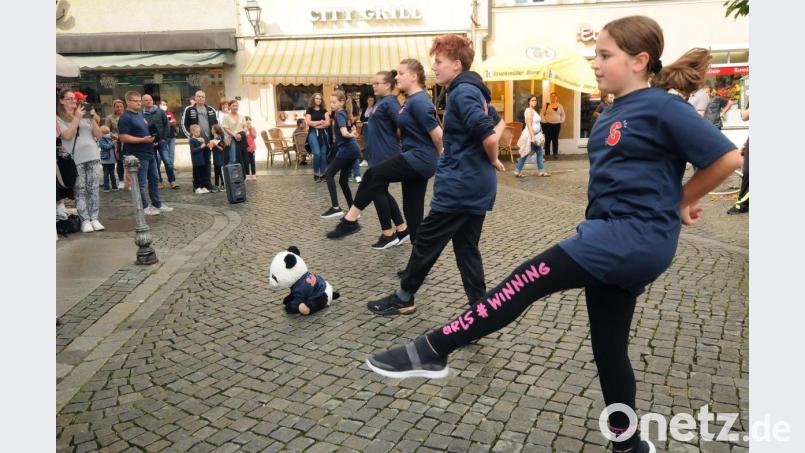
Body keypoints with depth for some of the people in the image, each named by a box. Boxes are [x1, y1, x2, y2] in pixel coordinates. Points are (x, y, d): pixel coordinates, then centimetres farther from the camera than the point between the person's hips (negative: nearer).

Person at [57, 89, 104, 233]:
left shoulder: (86, 115, 15)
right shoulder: (59, 118, 4)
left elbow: (98, 136, 12)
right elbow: (67, 136, -13)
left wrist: (92, 119, 0)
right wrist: (77, 118, -10)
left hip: (92, 156, 4)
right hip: (75, 160, -3)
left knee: (93, 189, 2)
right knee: (80, 190, -4)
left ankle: (94, 218, 6)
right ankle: (85, 221, -4)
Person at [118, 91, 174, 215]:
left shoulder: (140, 114, 14)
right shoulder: (125, 118, -13)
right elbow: (124, 137, -20)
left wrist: (152, 136, 7)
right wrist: (143, 140, -24)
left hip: (149, 153, 9)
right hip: (138, 156, -9)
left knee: (154, 179, 15)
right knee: (141, 183, -1)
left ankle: (157, 204, 25)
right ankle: (144, 207, 8)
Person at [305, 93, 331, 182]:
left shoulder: (324, 110, 12)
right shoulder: (309, 110, 5)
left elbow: (328, 123, 0)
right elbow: (309, 122, -7)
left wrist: (315, 124, -8)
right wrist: (321, 122, -3)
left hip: (323, 133, 3)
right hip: (313, 133, -3)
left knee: (323, 154, 0)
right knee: (317, 153, -15)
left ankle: (322, 174, 7)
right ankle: (316, 174, 0)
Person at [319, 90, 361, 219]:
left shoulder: (339, 114, -10)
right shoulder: (344, 113, 17)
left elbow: (344, 133, -25)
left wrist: (351, 135, -6)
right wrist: (353, 134, 10)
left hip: (346, 149, -9)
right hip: (352, 149, 9)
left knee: (329, 175, -4)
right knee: (343, 180, 12)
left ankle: (335, 208, -12)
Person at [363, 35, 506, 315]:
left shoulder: (462, 92, -16)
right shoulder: (473, 90, 14)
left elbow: (489, 137, -26)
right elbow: (498, 124, 26)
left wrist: (493, 160, -7)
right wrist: (490, 160, 14)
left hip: (460, 184, -10)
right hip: (476, 184, 10)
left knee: (426, 242, 4)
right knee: (467, 248, 13)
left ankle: (403, 299, 19)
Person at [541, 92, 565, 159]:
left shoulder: (560, 106, 9)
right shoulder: (546, 105, 2)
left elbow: (563, 115, 18)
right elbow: (542, 114, 3)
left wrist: (561, 121, 5)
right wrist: (544, 121, -7)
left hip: (557, 125, 2)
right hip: (548, 124, -2)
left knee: (555, 140, 4)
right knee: (548, 139, -2)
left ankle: (555, 154, 9)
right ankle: (547, 154, 5)